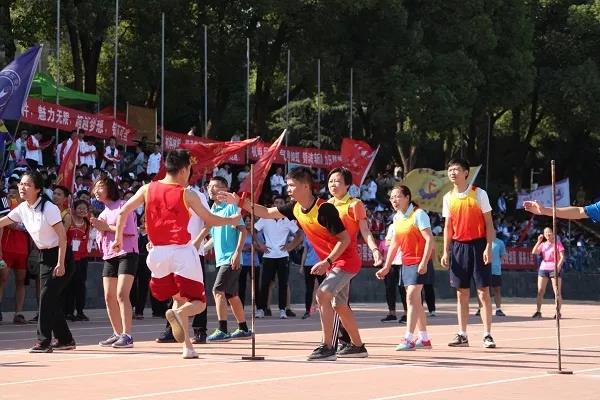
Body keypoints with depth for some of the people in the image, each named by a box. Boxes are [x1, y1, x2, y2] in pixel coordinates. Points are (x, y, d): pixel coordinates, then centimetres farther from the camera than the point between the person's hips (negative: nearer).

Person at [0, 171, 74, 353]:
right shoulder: (22, 209, 1)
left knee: (47, 296, -14)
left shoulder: (48, 208, -20)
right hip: (45, 256, 8)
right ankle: (65, 339, 19)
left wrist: (61, 263, -21)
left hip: (60, 255, -8)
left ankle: (43, 341, -12)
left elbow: (63, 237, -19)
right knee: (50, 299, 8)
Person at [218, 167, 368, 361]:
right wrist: (240, 202, 0)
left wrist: (327, 262, -30)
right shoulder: (295, 208, -1)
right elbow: (267, 213, 9)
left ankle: (327, 347, -20)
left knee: (322, 294, -22)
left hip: (346, 260, -9)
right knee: (339, 306, 15)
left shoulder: (324, 209, -26)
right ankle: (358, 346, 28)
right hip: (331, 263, 9)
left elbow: (345, 239, -23)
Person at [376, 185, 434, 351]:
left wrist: (424, 262, -25)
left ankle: (408, 339, -19)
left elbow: (429, 239, -17)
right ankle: (424, 338, 18)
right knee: (415, 300, 10)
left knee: (411, 297, -16)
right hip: (406, 263, 8)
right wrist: (386, 267, 14)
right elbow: (394, 244, 17)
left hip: (419, 263, -8)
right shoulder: (397, 217, 11)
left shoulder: (418, 214, -12)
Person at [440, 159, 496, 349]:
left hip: (478, 245, -4)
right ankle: (462, 335, 9)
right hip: (458, 246, 4)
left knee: (483, 291, -3)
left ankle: (487, 335, -1)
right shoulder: (448, 198, 8)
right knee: (461, 293, 5)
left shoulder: (479, 194, -3)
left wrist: (488, 247, -12)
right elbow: (448, 226, 13)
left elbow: (489, 223, -3)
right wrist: (446, 251, 6)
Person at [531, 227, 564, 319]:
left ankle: (558, 312, -4)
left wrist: (558, 266, -19)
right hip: (543, 268, 5)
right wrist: (538, 241, -2)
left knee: (557, 292, -5)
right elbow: (534, 252, 2)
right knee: (540, 291, 0)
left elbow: (562, 257, -5)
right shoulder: (543, 244, 15)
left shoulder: (557, 243, 1)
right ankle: (538, 312, 3)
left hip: (554, 269, -5)